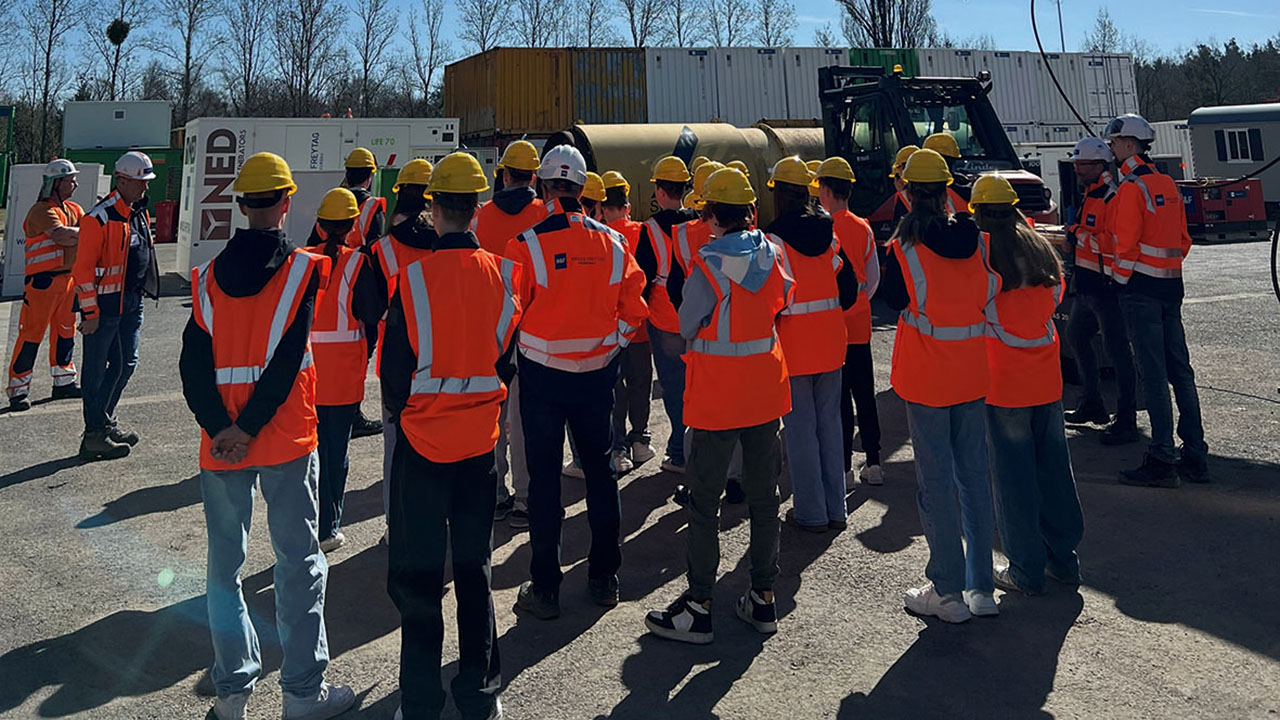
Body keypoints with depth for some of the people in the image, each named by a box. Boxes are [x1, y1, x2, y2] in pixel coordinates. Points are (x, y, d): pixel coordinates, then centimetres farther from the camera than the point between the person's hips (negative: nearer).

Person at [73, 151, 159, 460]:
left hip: (131, 303, 9)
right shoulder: (100, 219, -16)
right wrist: (90, 312, -18)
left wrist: (143, 289, 20)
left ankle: (105, 421, 31)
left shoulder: (140, 213, 10)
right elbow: (83, 268, -17)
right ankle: (95, 435, 10)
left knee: (126, 364, 16)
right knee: (97, 370, 2)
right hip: (105, 307, -8)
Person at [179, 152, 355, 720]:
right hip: (287, 439, -3)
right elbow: (287, 357, -14)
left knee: (224, 565, 13)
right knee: (299, 564, 6)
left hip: (221, 443, 3)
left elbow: (193, 364, -6)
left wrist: (220, 428, -9)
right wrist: (249, 429, -11)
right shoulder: (305, 269, -5)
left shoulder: (208, 276, 4)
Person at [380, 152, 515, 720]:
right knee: (474, 569, 14)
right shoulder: (503, 274, -5)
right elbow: (508, 355, 5)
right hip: (481, 439, 3)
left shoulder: (414, 278, -13)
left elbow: (395, 368, -6)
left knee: (416, 575, 8)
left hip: (422, 439, -3)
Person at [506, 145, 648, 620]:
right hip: (597, 373, 3)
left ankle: (545, 588, 11)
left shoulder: (527, 245, -13)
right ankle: (604, 577, 23)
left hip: (543, 373, -3)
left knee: (544, 478, 5)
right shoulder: (612, 243, -3)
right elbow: (634, 309, 2)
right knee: (599, 470, 15)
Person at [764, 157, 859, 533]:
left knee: (800, 426, 3)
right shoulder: (827, 232, 4)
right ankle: (836, 509, 21)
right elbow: (848, 287, 7)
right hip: (830, 341, 5)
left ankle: (811, 513, 10)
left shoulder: (773, 238, -12)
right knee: (830, 422, 13)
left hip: (793, 344, -5)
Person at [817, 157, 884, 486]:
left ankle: (844, 467, 5)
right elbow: (873, 278, 9)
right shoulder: (864, 229, 3)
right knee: (865, 394, 12)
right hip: (860, 325, 5)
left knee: (838, 397, 1)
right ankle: (873, 463, 18)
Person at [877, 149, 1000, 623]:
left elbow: (891, 299, 3)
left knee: (936, 480, 3)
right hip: (972, 375, 4)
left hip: (926, 378, -4)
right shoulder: (978, 241, -1)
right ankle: (981, 588, 20)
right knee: (974, 475, 12)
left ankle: (948, 592, 10)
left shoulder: (905, 248, -13)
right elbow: (990, 296, 11)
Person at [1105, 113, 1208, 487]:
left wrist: (1121, 281, 1)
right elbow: (1183, 239, 17)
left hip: (1141, 288, -8)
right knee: (1180, 370, 10)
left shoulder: (1131, 188, -12)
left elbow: (1126, 244, -14)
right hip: (1171, 285, 8)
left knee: (1153, 375, -6)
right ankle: (1195, 457, 15)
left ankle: (1162, 460, -4)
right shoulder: (1167, 184, 14)